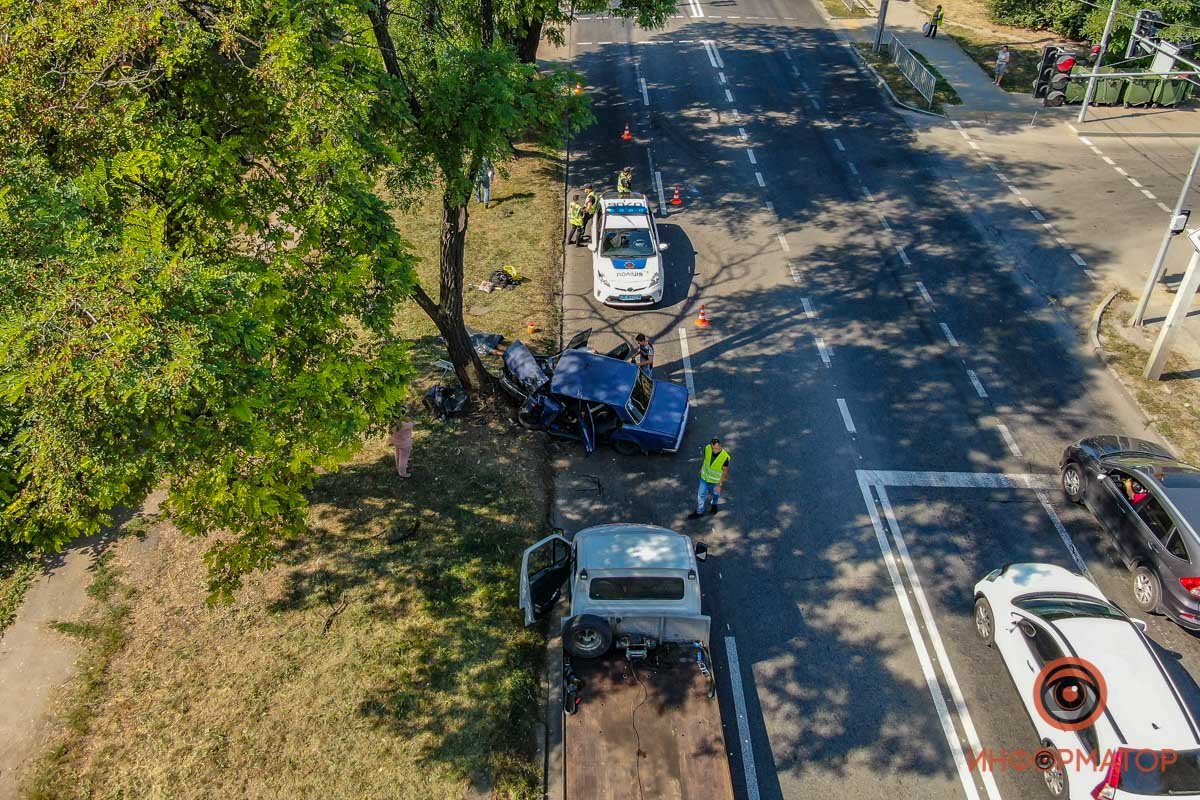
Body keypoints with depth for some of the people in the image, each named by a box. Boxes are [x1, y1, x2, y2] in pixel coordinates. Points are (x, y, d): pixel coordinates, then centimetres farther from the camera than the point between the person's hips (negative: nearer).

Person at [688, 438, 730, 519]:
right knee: (701, 494, 15)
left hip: (716, 480, -3)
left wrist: (720, 485, -16)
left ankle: (715, 504, 59)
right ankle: (699, 512, 36)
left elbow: (725, 471, -20)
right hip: (704, 477, 3)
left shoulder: (725, 456, -35)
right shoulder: (707, 448, -25)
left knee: (715, 493, 26)